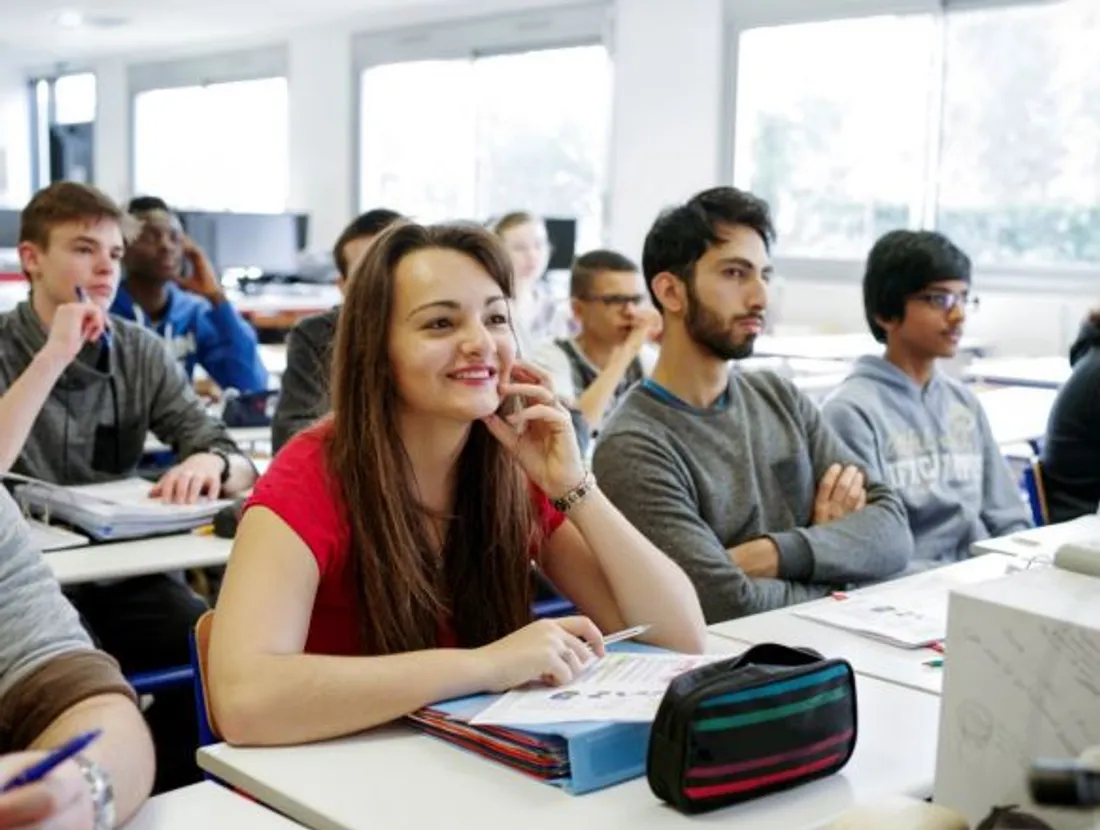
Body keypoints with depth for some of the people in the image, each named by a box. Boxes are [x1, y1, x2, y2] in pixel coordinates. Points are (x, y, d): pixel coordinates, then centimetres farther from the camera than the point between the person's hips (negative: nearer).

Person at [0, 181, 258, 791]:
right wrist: (54, 355, -24)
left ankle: (169, 796, 3)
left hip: (123, 573, 3)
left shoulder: (140, 352, 5)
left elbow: (235, 462, 1)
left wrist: (212, 464, -23)